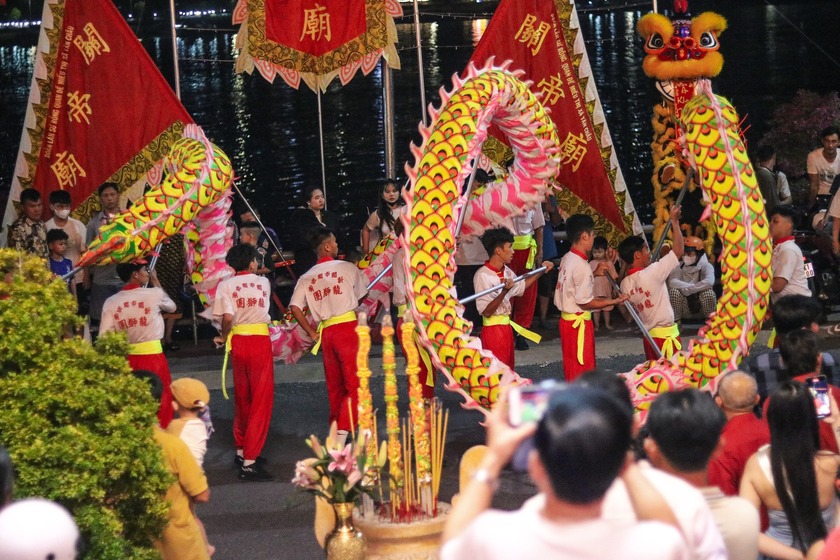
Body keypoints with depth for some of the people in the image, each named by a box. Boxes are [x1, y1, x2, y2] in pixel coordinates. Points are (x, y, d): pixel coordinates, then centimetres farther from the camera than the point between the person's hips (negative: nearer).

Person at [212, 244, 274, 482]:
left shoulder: (226, 285, -1)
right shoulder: (263, 282, 5)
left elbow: (227, 317, -12)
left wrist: (224, 337, 5)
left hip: (237, 342, 2)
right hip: (260, 341, -2)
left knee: (242, 399, 18)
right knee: (261, 401, -1)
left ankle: (241, 451, 29)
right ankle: (249, 462, -6)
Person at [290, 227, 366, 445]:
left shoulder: (306, 278, 7)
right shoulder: (347, 268, 0)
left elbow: (295, 308, -2)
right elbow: (362, 296, 10)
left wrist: (312, 333, 5)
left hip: (325, 332, 4)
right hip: (348, 327, -4)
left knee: (334, 386, 16)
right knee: (354, 383, -6)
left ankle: (335, 429, 23)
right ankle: (343, 431, -18)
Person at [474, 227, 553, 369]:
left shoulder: (506, 272, 4)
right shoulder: (482, 275, -20)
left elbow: (521, 287, 26)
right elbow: (486, 311, -21)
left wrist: (541, 271, 25)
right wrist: (504, 291, -31)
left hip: (507, 327, 9)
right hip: (493, 329, -9)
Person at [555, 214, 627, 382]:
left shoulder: (567, 259, 6)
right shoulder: (581, 266, -21)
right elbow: (585, 303, -20)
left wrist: (594, 274, 15)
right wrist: (614, 301, -14)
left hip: (567, 319, 9)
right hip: (579, 323, -9)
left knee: (572, 367, 17)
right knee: (582, 370, -1)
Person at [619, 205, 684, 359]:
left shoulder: (624, 284, 2)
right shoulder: (652, 273, -18)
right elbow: (678, 251, -14)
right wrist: (674, 221, -7)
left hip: (649, 335, 7)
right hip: (666, 334, -7)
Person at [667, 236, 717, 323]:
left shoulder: (706, 266, -9)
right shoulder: (679, 267, -3)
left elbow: (709, 282, -31)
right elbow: (672, 282, -22)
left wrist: (688, 289, -27)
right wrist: (692, 286, -29)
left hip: (701, 305, -1)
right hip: (685, 308, 1)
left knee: (708, 293, -31)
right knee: (674, 291, -26)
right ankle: (675, 321, -11)